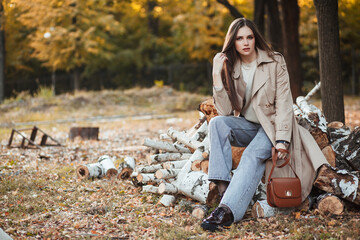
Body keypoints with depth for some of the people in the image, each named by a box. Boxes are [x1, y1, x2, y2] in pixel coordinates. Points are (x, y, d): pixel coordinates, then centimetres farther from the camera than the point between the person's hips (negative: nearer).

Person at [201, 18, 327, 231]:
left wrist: (282, 140, -24)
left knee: (253, 155, -33)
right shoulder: (230, 68, 1)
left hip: (271, 125, -4)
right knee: (217, 122, -27)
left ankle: (228, 211, -46)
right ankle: (223, 186, -36)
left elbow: (284, 104, -12)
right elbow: (225, 111, -8)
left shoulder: (275, 62, -8)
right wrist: (217, 75, -17)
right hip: (247, 127, 4)